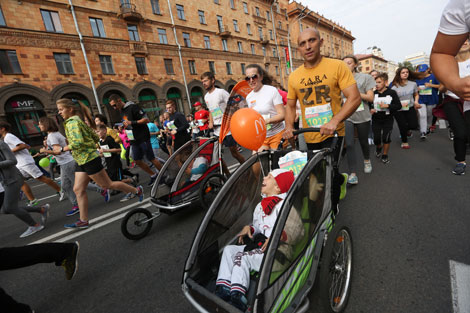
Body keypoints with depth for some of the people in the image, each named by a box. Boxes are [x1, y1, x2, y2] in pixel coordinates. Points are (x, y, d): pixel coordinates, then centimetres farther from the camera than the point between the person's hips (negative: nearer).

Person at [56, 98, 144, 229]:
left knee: (107, 185, -1)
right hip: (82, 161, 10)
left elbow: (78, 142, -26)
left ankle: (137, 190, 12)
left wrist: (62, 149, -15)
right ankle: (83, 221, 13)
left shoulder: (72, 122, -13)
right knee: (78, 189, 8)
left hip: (89, 159, -10)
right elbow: (95, 137, 18)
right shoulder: (78, 121, 16)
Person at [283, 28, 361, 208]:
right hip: (310, 137, 4)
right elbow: (290, 106, 10)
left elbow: (355, 97, -12)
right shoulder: (294, 76, 3)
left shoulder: (337, 66, -6)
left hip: (333, 134, -4)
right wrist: (289, 126, -8)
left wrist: (335, 120, -28)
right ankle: (341, 180, 54)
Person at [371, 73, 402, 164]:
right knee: (376, 139, 0)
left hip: (388, 120, -1)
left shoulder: (392, 93, -5)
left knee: (386, 138, -3)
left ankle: (385, 155, 19)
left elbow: (399, 105, -5)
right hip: (376, 120, 1)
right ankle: (379, 147, 36)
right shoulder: (374, 93, -2)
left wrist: (387, 106, -19)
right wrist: (370, 110, -10)